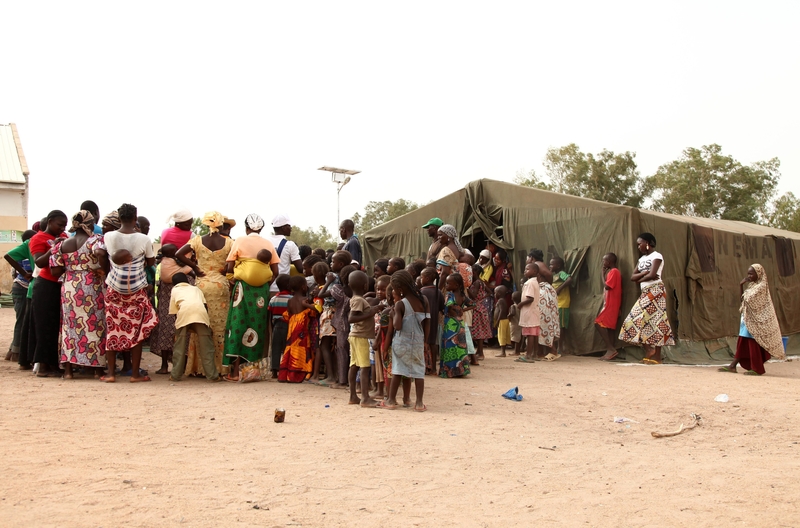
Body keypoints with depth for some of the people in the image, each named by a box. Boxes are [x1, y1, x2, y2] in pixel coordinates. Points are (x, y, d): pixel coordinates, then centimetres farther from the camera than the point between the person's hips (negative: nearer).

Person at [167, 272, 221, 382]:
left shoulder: (174, 290, 33)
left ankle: (175, 375, 13)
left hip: (183, 312, -1)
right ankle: (212, 375, 2)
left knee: (180, 345, 10)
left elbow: (174, 313, 27)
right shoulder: (196, 289, 38)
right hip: (200, 311, 1)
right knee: (206, 345, 4)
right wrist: (209, 325, 26)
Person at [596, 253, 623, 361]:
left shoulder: (614, 272, -12)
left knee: (599, 323, -14)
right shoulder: (613, 272, 18)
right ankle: (610, 350, 6)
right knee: (610, 326, 7)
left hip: (610, 304, -10)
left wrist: (603, 274, -10)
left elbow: (607, 286, -18)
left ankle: (610, 348, -17)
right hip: (610, 304, 10)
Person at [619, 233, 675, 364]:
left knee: (655, 321, -11)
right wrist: (645, 274, -6)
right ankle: (649, 353, -1)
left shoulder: (656, 256, -3)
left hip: (655, 291, -8)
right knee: (639, 320, -1)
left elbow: (652, 275, -17)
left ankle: (656, 356, -12)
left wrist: (640, 279, -1)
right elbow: (632, 277, 11)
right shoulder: (642, 259, 21)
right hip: (645, 293, 8)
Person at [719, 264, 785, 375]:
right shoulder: (752, 285, 13)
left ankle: (757, 369, 4)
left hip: (756, 319, -9)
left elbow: (747, 298, -22)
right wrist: (741, 285, 5)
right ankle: (733, 366, 8)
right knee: (742, 342, 7)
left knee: (754, 343, -3)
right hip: (748, 318, 9)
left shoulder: (761, 286, -14)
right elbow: (742, 297, 14)